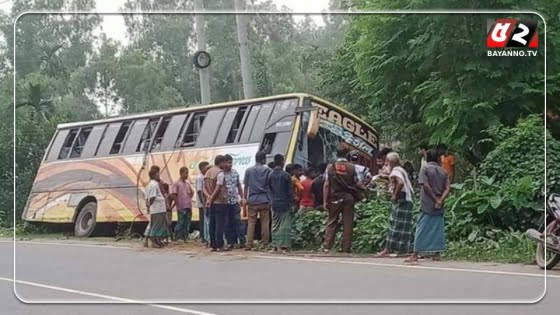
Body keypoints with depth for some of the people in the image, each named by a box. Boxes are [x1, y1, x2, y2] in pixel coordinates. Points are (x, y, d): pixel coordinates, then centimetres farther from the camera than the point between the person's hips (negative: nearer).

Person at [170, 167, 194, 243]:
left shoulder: (188, 184, 15)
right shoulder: (176, 183, -5)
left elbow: (192, 193, 27)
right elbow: (173, 195, -10)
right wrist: (178, 203, -9)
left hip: (188, 207, 6)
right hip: (181, 207, -6)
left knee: (187, 223, 8)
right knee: (180, 223, -6)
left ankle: (185, 237, 14)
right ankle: (178, 238, -1)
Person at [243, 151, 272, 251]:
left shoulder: (249, 170, 4)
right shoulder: (268, 170, -1)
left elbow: (246, 186, 6)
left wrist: (245, 199, 12)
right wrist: (271, 199, 10)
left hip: (252, 200, 1)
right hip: (264, 200, -1)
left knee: (251, 223, 4)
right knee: (265, 223, 4)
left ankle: (249, 245, 0)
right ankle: (265, 244, 5)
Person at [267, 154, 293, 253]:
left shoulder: (270, 175, 3)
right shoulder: (286, 175, -10)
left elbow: (269, 189, 8)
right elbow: (290, 191, -8)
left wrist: (272, 201, 15)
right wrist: (291, 203, -2)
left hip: (274, 203, 4)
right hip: (284, 203, -4)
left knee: (275, 225, 12)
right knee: (285, 225, -2)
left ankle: (275, 246, 12)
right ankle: (284, 246, -6)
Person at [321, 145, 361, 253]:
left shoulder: (330, 167, -1)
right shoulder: (352, 167, -2)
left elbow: (326, 185, -4)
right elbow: (357, 184, -1)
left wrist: (325, 201, -1)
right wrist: (362, 184, 22)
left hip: (335, 198, 0)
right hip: (349, 198, 0)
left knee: (331, 222, 7)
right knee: (347, 223, 5)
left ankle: (327, 246, 1)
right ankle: (346, 248, 5)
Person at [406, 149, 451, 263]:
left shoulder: (425, 170, -4)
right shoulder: (443, 171, 10)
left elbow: (426, 186, -16)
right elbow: (448, 188, 0)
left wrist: (436, 200, -11)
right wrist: (440, 200, -10)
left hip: (427, 205, -4)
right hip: (439, 206, 4)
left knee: (421, 229, -4)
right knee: (438, 229, 9)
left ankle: (415, 255, -6)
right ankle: (437, 254, 9)